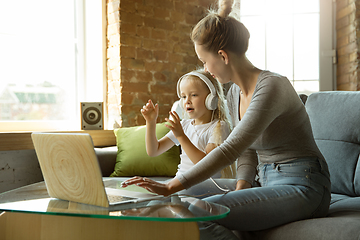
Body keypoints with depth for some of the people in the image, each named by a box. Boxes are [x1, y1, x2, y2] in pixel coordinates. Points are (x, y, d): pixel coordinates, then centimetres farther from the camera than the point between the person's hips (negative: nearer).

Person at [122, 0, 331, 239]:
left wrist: (171, 187, -29)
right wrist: (241, 189, -6)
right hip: (269, 183, 8)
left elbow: (231, 149, -28)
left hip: (302, 186, -8)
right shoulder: (234, 93, 8)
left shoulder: (272, 86, -20)